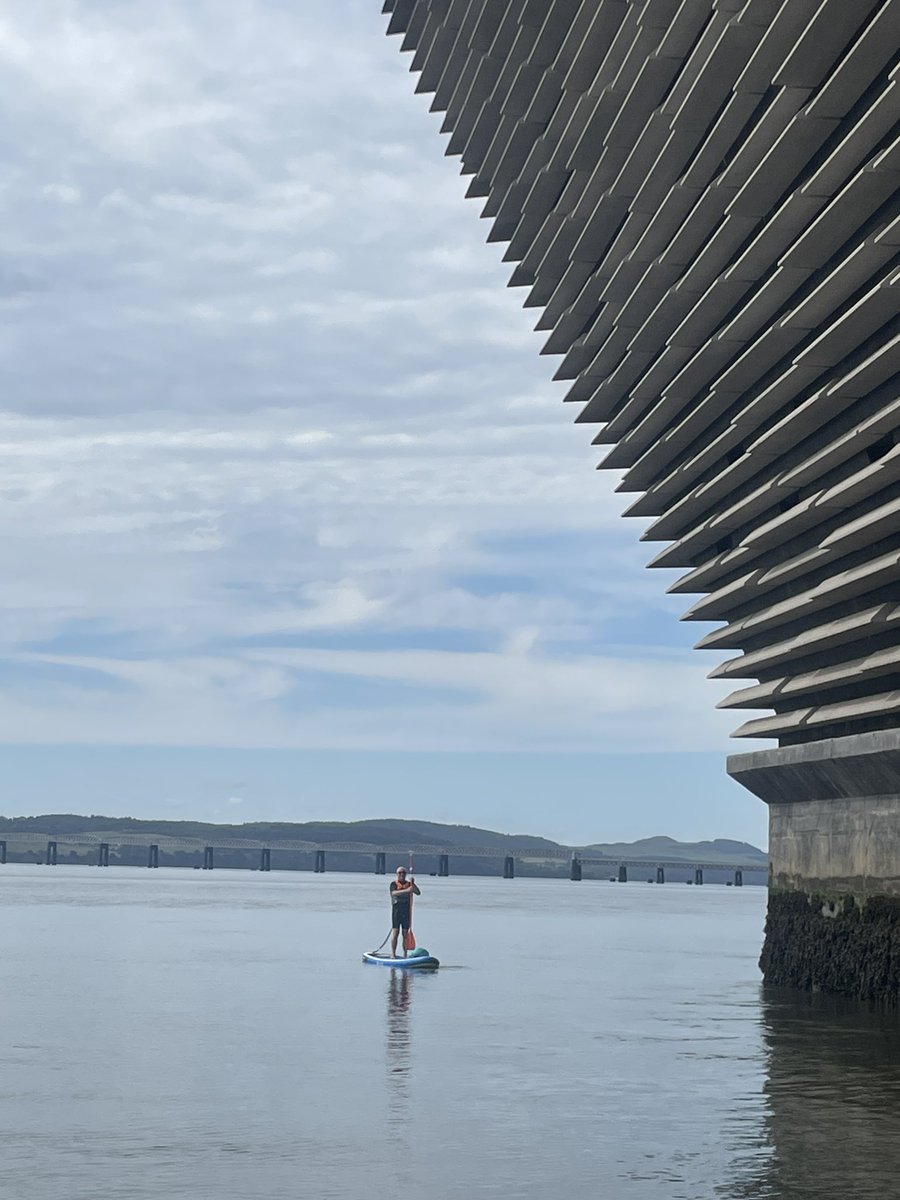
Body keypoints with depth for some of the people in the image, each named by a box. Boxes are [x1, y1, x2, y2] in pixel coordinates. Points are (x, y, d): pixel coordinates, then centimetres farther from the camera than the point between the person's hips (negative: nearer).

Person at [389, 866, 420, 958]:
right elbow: (394, 893, -18)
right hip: (396, 910, -3)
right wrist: (406, 890, -32)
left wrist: (413, 884, -16)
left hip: (406, 912, 3)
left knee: (405, 933, 3)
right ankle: (393, 953, -12)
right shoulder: (394, 883, 2)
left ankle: (405, 954, 5)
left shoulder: (409, 884, 13)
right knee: (395, 932, -10)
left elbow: (418, 893, 1)